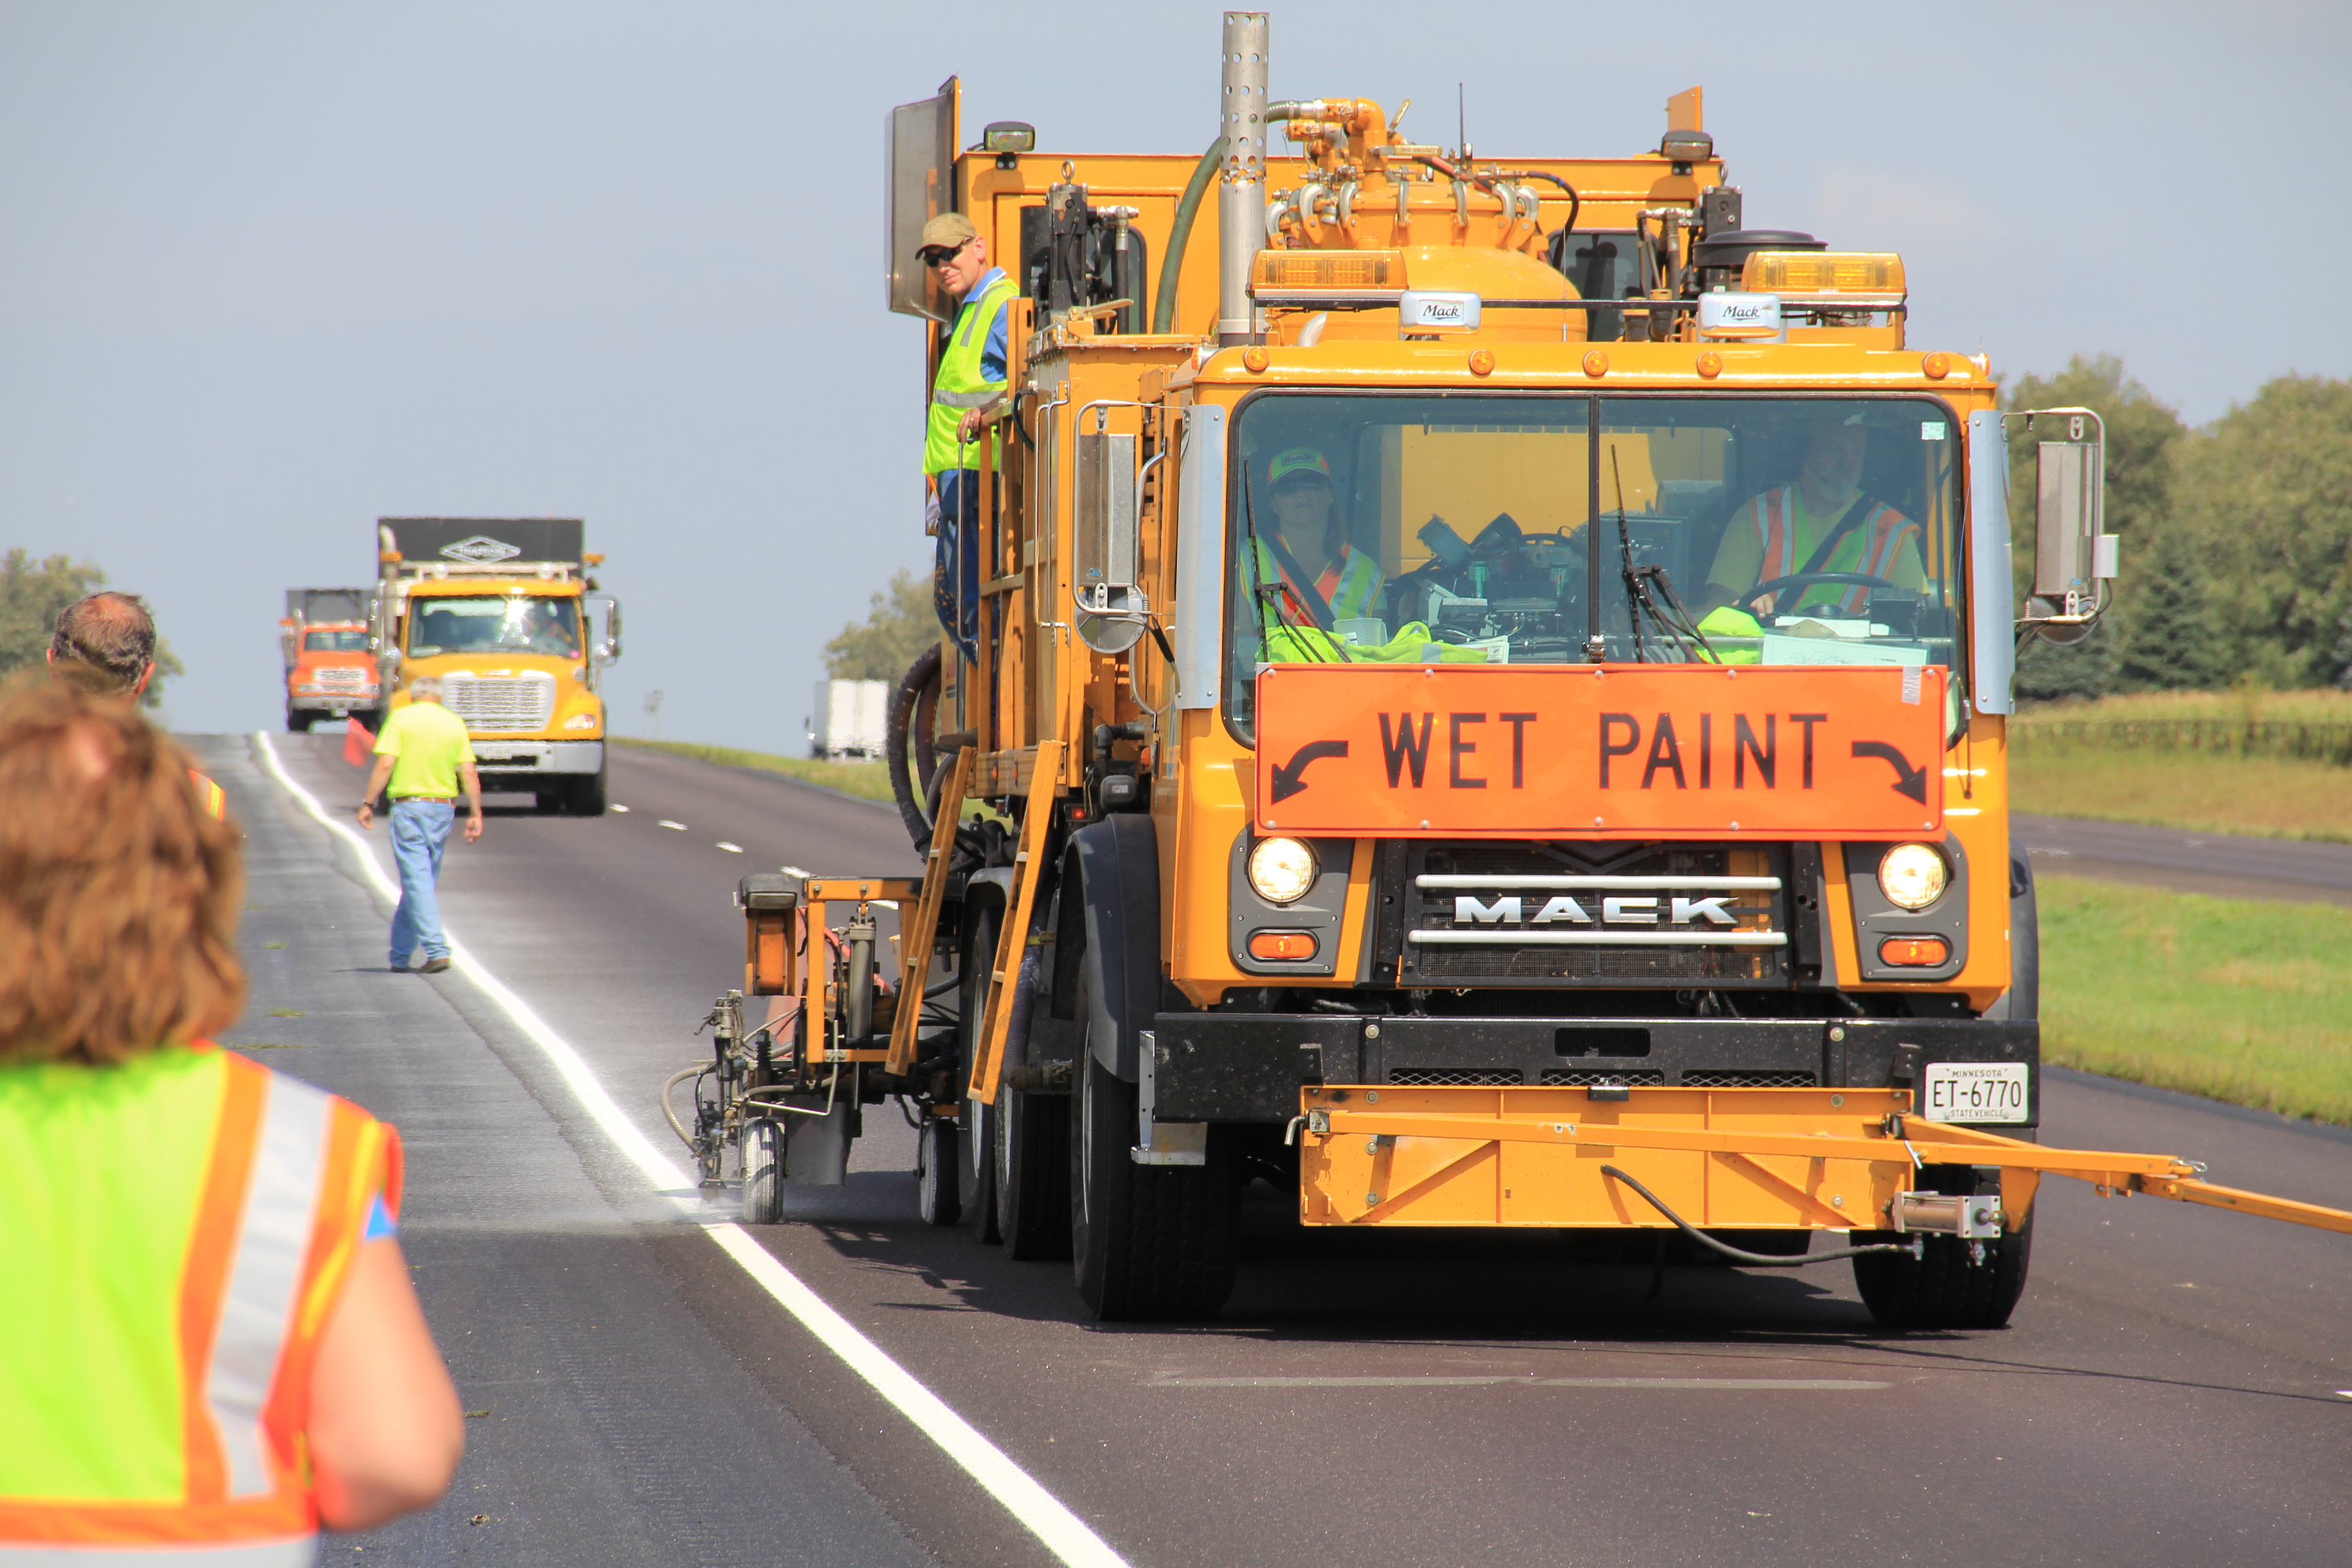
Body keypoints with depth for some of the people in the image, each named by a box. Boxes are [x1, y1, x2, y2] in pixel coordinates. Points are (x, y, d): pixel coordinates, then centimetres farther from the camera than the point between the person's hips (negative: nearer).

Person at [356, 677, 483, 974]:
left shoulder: (402, 718, -3)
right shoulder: (454, 723, 7)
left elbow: (385, 765, -11)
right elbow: (470, 773, 1)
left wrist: (368, 804, -5)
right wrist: (476, 814, 4)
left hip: (410, 806, -4)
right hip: (444, 807, 4)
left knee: (417, 881, -5)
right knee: (422, 880, 14)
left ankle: (437, 950, -17)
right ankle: (400, 954, 23)